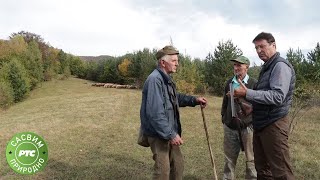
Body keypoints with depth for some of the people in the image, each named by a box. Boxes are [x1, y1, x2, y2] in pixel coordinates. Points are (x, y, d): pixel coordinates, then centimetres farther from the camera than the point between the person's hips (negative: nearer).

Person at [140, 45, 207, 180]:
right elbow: (155, 113, -29)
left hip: (169, 133, 10)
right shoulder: (155, 80, -23)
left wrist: (194, 100, 10)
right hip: (159, 134, -10)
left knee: (178, 164, 20)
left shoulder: (167, 79, 11)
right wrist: (171, 134, -25)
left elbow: (176, 98, 25)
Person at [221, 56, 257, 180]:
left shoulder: (254, 83, -6)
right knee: (229, 158, 15)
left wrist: (239, 97, -23)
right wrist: (224, 118, 17)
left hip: (247, 126, -4)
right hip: (230, 126, 4)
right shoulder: (229, 82, 9)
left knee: (251, 159, 7)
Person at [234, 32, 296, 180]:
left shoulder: (280, 66, -12)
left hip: (274, 125, -9)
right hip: (260, 124, 9)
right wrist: (251, 107, 12)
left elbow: (277, 96, -24)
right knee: (262, 168, 16)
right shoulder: (267, 67, 17)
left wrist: (247, 93, -26)